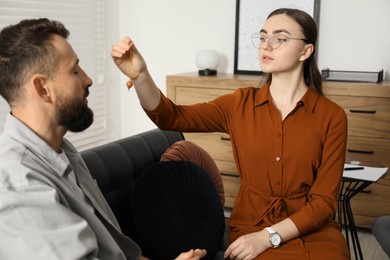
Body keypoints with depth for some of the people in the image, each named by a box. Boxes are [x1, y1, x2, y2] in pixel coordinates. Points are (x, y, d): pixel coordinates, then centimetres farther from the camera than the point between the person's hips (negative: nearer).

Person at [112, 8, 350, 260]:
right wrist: (140, 75, -25)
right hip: (250, 227, 1)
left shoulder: (332, 116, -5)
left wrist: (267, 237, -17)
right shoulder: (240, 104, 1)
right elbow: (172, 117, -8)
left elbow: (324, 200, -7)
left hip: (313, 232, 0)